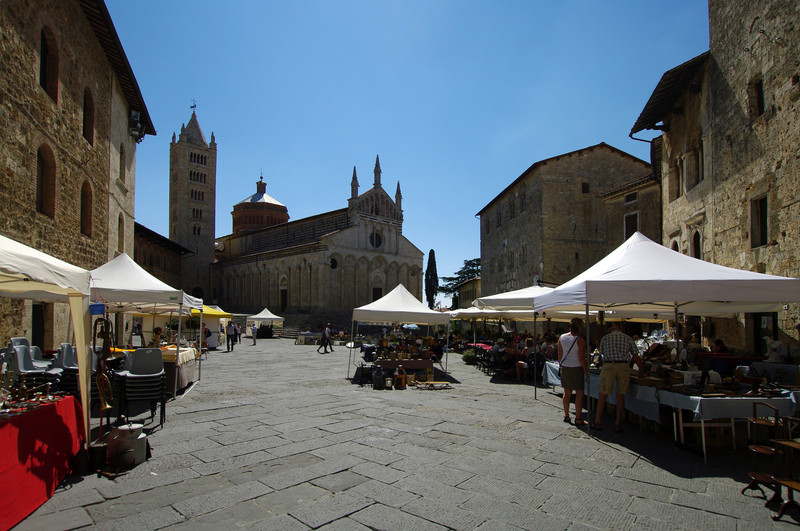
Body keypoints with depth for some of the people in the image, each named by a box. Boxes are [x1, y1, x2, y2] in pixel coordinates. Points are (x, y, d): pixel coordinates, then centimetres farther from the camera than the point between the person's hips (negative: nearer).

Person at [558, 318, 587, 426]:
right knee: (579, 394, 4)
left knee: (567, 393, 14)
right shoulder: (580, 340, -15)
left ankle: (566, 416, 22)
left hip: (565, 368, 6)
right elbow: (582, 359, -14)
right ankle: (578, 419, 7)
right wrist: (586, 372, -7)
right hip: (577, 368, -6)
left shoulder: (562, 337, 3)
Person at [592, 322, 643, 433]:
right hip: (624, 366, 1)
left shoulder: (605, 338, 12)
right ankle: (618, 424, 12)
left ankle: (597, 422, 7)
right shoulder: (628, 338, 12)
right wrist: (642, 370, 21)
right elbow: (636, 357, 9)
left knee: (602, 395, 5)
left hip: (609, 366, -1)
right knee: (620, 396, 9)